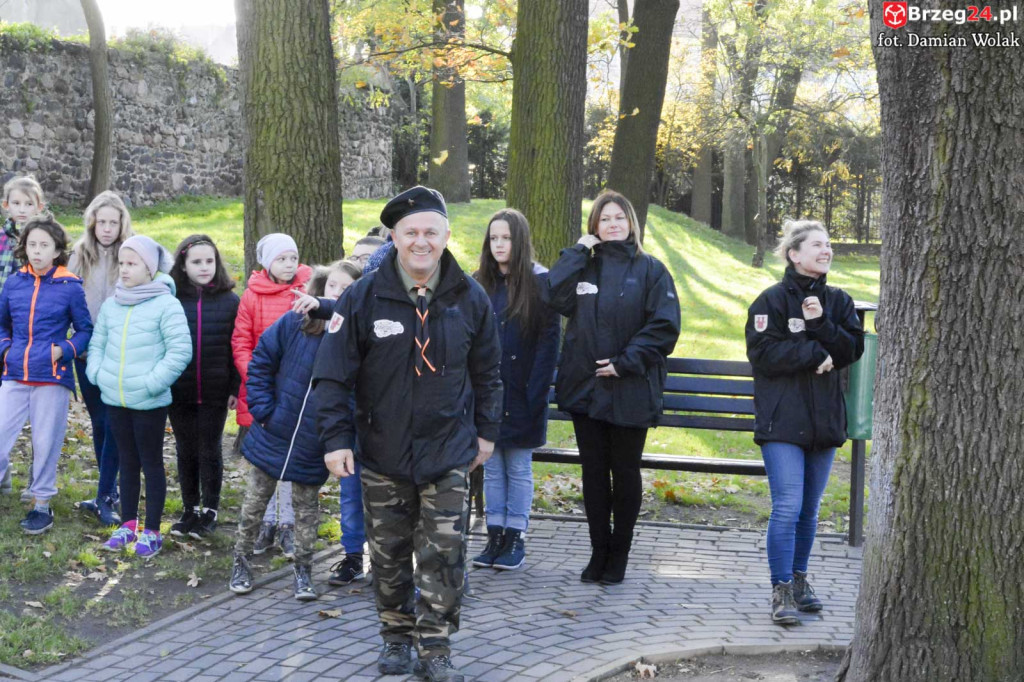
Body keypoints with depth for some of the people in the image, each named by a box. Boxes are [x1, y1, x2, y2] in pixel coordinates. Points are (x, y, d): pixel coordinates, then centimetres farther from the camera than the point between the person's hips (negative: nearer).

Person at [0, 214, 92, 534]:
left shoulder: (70, 287, -6)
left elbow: (85, 329, 2)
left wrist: (64, 351, -12)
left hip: (53, 377, -3)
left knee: (45, 443, 7)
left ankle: (42, 505, 23)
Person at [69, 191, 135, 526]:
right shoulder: (79, 256, 6)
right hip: (87, 352, 4)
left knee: (114, 424, -5)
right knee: (98, 423, 12)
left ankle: (104, 498, 0)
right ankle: (110, 492, 23)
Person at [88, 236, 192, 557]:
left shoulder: (166, 305, -12)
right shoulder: (110, 305, 6)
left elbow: (180, 351, -16)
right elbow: (97, 344, 15)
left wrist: (151, 383, -18)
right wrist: (97, 375, -1)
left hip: (150, 402, -5)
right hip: (114, 399, 6)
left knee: (151, 463, 5)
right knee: (127, 462, 16)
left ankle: (152, 531, 14)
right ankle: (128, 524, 28)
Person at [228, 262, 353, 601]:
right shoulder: (294, 323, -10)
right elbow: (260, 362, -2)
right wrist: (263, 409, -7)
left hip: (312, 446, -1)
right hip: (273, 434, 1)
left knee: (307, 510, 14)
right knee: (254, 503, 15)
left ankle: (303, 569, 30)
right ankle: (241, 562, 32)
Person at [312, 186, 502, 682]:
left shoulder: (469, 297, -3)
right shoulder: (364, 297, -9)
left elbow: (486, 371, 8)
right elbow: (333, 373, -6)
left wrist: (486, 431, 10)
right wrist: (336, 438, -10)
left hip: (448, 452, 0)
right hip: (383, 453, 0)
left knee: (443, 552, -1)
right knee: (388, 552, 12)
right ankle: (396, 636, 30)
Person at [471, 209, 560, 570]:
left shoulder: (539, 282, -5)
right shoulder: (480, 283, 8)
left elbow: (548, 341, -8)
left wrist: (535, 393, -15)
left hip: (521, 395, -4)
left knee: (519, 469, 4)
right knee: (492, 468, 10)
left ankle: (515, 539, 13)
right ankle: (495, 537, 17)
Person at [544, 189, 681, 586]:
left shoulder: (650, 270, -1)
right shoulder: (583, 266, 8)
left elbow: (664, 326, -8)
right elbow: (555, 297, -10)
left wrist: (626, 362, -14)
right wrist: (578, 252, -10)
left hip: (630, 390, -3)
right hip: (585, 387, 3)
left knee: (625, 473, 8)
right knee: (594, 472, 10)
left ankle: (618, 556, 21)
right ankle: (599, 553, 22)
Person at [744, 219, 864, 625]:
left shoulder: (838, 301, 11)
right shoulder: (772, 300, -4)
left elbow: (852, 350, 1)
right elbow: (764, 353, -13)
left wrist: (821, 324, -14)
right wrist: (815, 353, -11)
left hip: (824, 420, 5)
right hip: (782, 421, -5)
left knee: (809, 510, 12)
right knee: (788, 508, -10)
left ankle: (799, 579, 25)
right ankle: (782, 591, -3)